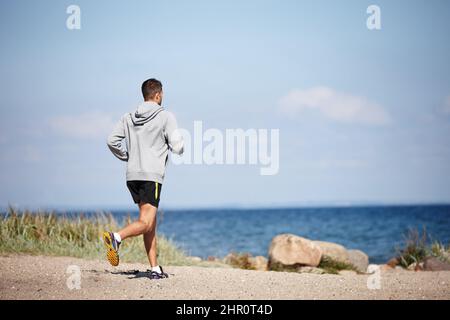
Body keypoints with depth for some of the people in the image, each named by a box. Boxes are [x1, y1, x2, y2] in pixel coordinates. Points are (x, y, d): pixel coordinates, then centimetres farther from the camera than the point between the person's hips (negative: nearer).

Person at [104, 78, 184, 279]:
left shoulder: (128, 118, 11)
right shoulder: (165, 117, -3)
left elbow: (112, 140, 4)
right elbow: (177, 147, -7)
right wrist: (175, 145, 16)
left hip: (132, 175, 6)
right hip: (152, 176, -6)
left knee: (151, 224, 12)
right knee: (146, 223, -10)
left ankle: (155, 268, 10)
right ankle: (117, 237, -35)